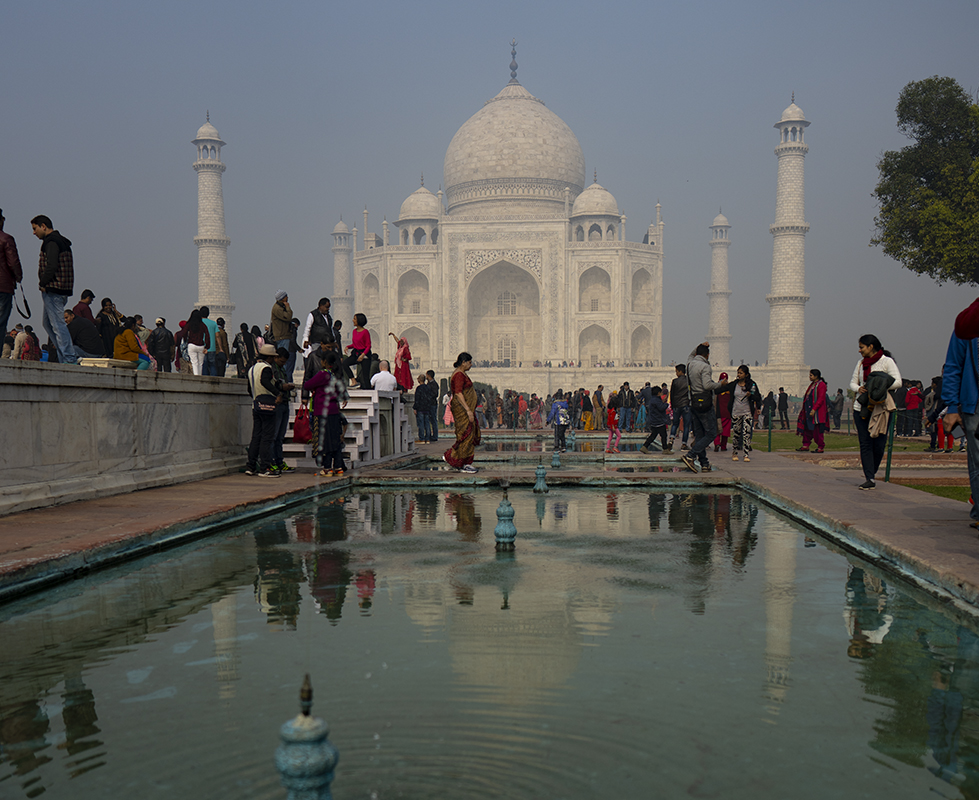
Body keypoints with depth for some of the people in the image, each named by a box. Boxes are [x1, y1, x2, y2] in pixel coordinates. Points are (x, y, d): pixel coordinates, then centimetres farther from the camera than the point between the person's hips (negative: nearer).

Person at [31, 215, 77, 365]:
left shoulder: (51, 242, -11)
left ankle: (69, 359, -11)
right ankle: (65, 356, 13)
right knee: (47, 322, 17)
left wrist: (43, 283, -11)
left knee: (58, 324, -9)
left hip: (53, 289, -10)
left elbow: (51, 266, -22)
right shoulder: (62, 241, 20)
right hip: (63, 290, 10)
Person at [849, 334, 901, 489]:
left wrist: (879, 387, -21)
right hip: (861, 407, 4)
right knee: (865, 443, -3)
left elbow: (897, 381, -8)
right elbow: (853, 382, 18)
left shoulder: (886, 361, -2)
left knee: (879, 443, -1)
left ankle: (872, 473, 21)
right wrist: (859, 388, -5)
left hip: (881, 408, -4)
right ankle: (869, 478, -2)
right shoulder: (861, 363, 14)